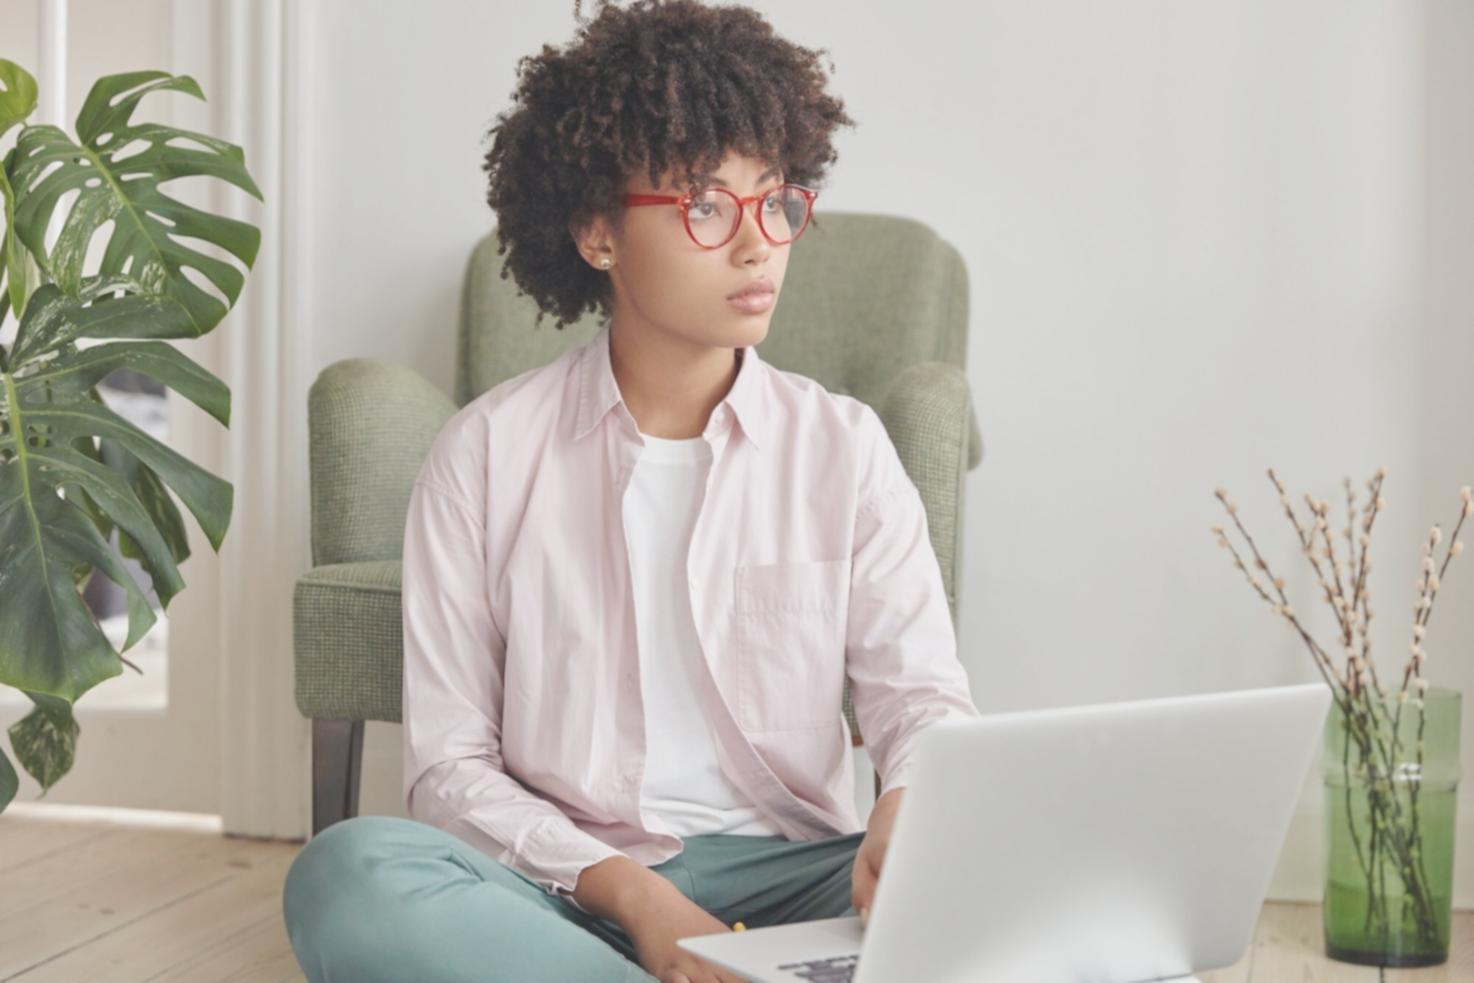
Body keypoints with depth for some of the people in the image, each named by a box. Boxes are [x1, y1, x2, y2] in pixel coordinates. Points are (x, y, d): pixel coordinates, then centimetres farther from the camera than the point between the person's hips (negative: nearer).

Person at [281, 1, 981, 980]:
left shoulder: (844, 447, 7)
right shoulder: (487, 453, 2)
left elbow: (923, 697, 1)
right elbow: (450, 762, 0)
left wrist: (909, 810, -25)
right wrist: (625, 890, -17)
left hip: (783, 877, 2)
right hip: (568, 886, -1)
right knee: (349, 870, -32)